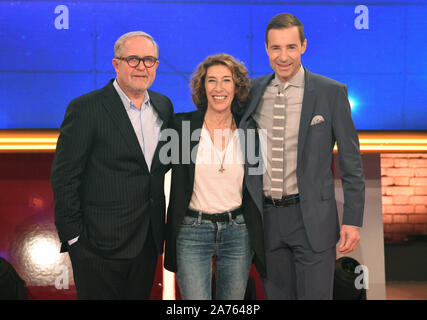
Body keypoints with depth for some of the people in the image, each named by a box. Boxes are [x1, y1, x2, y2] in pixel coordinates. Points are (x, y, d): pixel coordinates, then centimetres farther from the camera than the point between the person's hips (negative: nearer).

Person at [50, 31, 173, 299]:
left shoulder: (164, 106, 8)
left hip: (148, 241, 6)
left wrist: (161, 226, 8)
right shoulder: (86, 109, -11)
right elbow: (63, 177, -10)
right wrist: (73, 237, -12)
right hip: (101, 245, -5)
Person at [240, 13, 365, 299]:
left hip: (313, 219, -3)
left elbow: (351, 161, -3)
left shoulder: (331, 92, -5)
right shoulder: (253, 91, 5)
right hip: (266, 218, 4)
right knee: (275, 294, 15)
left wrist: (353, 220, -7)